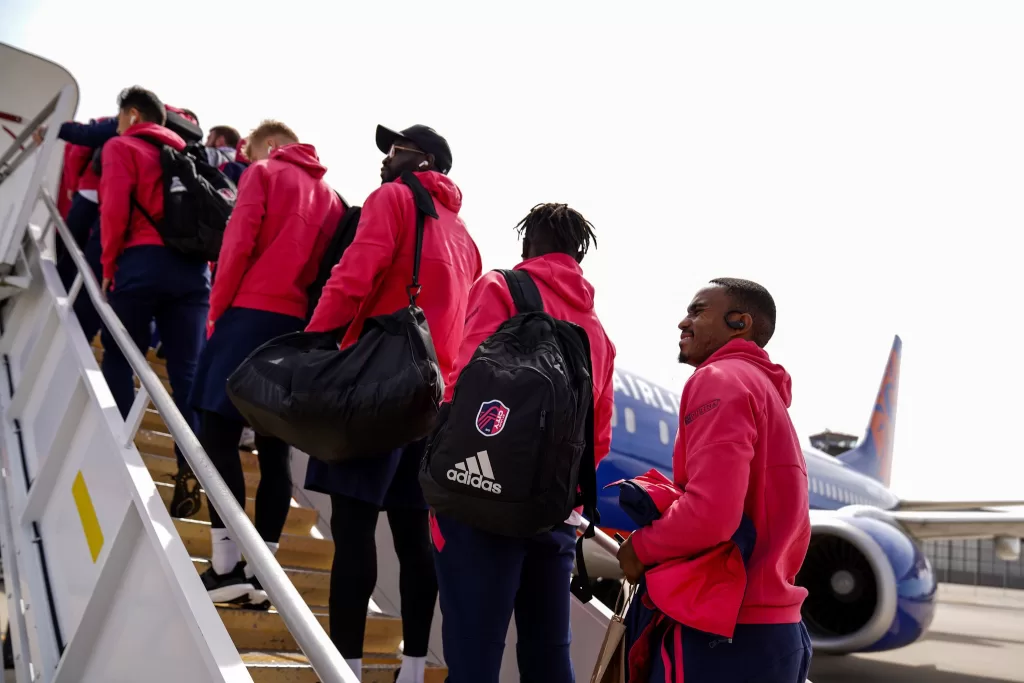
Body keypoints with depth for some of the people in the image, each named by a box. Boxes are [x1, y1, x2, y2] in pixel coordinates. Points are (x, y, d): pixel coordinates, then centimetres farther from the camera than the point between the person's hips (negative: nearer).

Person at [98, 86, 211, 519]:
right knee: (188, 373, -1)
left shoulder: (121, 147, 10)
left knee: (119, 363, 6)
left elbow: (115, 208, -5)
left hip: (142, 263, -4)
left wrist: (109, 264, 2)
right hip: (192, 268, 4)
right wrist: (204, 264, 11)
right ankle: (189, 471, -7)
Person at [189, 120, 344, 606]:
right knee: (274, 448, 5)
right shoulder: (330, 196, 20)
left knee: (219, 435, -3)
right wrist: (313, 319, 10)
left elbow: (238, 243, -7)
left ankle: (226, 566, -7)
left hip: (253, 313, -5)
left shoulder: (264, 175, 5)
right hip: (302, 325, 6)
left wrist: (217, 308, 0)